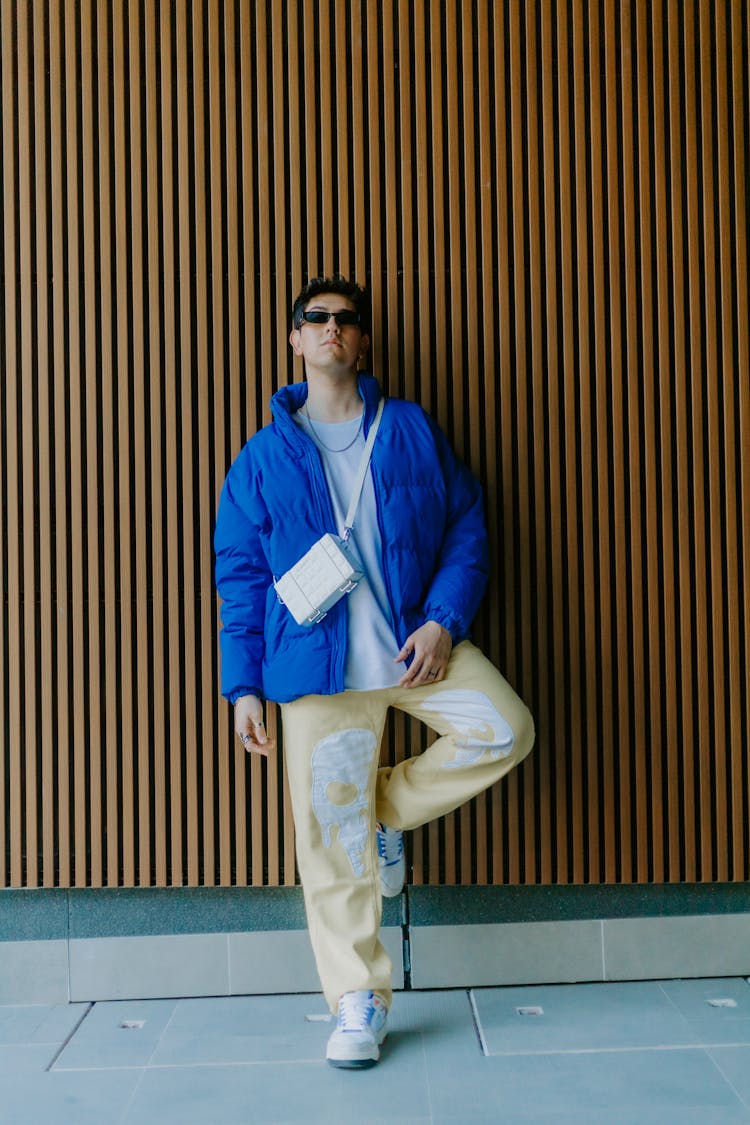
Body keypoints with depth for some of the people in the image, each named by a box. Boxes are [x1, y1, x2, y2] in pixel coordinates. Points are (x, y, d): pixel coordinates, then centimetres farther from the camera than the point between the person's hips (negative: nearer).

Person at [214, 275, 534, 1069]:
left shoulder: (411, 431, 8)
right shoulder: (264, 457, 6)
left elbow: (466, 526, 7)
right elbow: (240, 576, 7)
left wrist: (443, 621, -9)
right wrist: (243, 686, 1)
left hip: (418, 640, 1)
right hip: (319, 667, -1)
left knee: (504, 729, -19)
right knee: (332, 835, -1)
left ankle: (388, 809, 7)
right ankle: (358, 1002, 14)